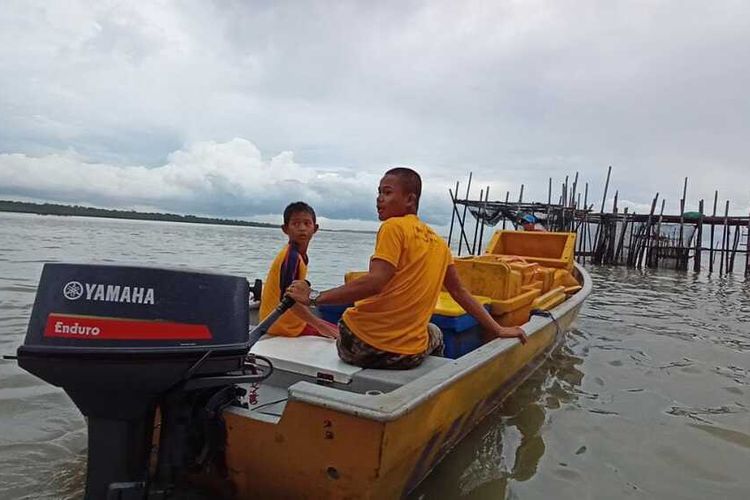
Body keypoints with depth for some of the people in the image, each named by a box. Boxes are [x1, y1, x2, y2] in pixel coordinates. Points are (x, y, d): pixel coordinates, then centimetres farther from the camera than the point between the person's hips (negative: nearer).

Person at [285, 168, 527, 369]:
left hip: (358, 346, -5)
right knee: (434, 334, 37)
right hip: (410, 356, 5)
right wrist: (499, 330, 23)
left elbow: (374, 283, -22)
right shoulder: (438, 243, 9)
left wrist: (314, 297, -19)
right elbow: (459, 292, 13)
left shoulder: (394, 227, -10)